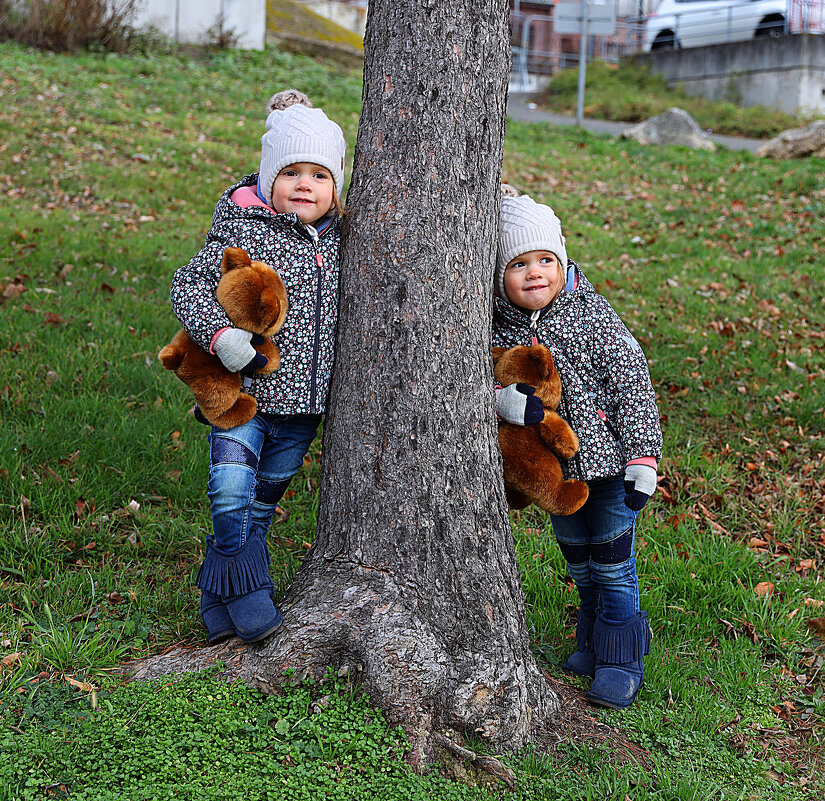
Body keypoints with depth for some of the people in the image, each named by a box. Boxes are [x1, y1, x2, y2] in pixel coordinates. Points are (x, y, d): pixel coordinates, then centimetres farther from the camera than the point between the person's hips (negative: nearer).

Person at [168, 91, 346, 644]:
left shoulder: (338, 239, 8)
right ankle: (246, 597, 4)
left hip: (303, 400, 5)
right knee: (232, 494, -16)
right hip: (243, 392, -5)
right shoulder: (245, 233, -9)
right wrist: (220, 334, -24)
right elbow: (189, 284, -11)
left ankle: (220, 606, 26)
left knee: (263, 502, 12)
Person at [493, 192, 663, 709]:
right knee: (577, 559, 19)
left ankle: (621, 658, 17)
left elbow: (633, 385, -12)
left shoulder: (594, 317, -13)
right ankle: (594, 638, 38)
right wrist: (502, 400, -26)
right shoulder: (499, 329, -5)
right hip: (554, 467, 4)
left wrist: (643, 458, -14)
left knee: (612, 562, 3)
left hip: (609, 460, -4)